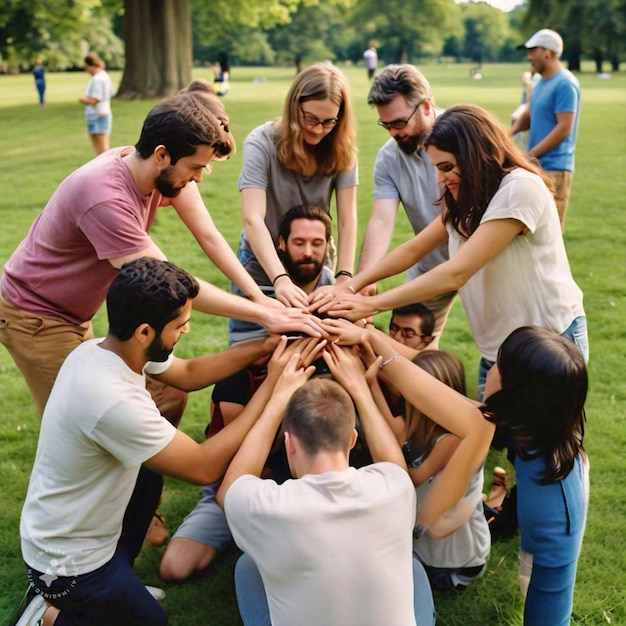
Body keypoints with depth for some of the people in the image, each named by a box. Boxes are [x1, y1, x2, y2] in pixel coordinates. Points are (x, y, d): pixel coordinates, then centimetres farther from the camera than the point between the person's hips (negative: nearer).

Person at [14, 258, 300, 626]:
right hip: (69, 564, -7)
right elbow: (205, 468, -28)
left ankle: (118, 580, 21)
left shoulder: (100, 349, -9)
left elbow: (188, 374, 5)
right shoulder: (114, 401, -36)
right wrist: (273, 385, -23)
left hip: (61, 530, 8)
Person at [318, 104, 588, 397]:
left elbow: (456, 273, -26)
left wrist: (372, 304, -23)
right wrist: (352, 285, -5)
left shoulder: (520, 188, -22)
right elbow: (414, 248, 8)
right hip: (497, 350, 8)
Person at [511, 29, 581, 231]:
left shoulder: (564, 84, -14)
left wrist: (529, 155, -16)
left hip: (554, 168, -9)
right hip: (537, 166, 9)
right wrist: (511, 131, -2)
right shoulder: (542, 82, 14)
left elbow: (564, 129, -18)